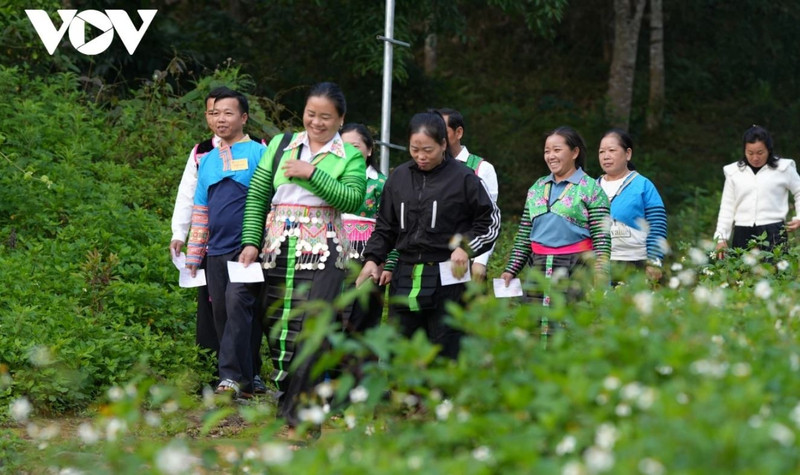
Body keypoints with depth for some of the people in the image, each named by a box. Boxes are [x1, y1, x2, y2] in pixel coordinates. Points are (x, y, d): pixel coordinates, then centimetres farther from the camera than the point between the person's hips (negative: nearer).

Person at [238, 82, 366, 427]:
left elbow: (352, 200, -11)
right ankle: (285, 390, 19)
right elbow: (257, 195, 11)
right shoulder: (281, 146, 14)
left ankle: (297, 406, -8)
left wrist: (313, 173, -16)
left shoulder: (350, 157, 6)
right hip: (279, 246, 3)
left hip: (323, 250, -3)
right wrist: (251, 240, 1)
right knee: (277, 324, 5)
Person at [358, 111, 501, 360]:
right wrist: (373, 259, 3)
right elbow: (385, 227, 17)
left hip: (447, 280, -4)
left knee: (445, 356, -2)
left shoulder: (463, 178, -2)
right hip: (405, 279, 5)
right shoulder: (399, 177, 10)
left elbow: (491, 221, 4)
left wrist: (466, 247, -9)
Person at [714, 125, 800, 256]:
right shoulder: (734, 172, 10)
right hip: (742, 234, 3)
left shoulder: (783, 168, 4)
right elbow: (727, 207, 13)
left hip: (773, 232, -3)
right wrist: (721, 238, 8)